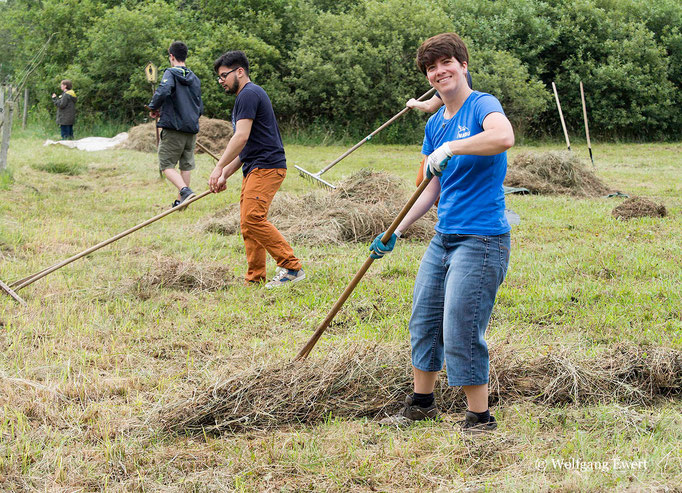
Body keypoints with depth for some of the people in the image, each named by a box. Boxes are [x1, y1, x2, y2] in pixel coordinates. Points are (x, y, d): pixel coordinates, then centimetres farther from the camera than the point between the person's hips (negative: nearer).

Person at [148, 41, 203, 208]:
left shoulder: (170, 73, -6)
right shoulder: (195, 79, 13)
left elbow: (163, 91, -26)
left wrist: (153, 108, -9)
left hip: (173, 128, -6)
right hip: (192, 129, 6)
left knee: (166, 165, -2)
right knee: (186, 165, 13)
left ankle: (185, 191, -25)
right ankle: (180, 201, 17)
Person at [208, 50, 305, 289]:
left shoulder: (248, 95, -9)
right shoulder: (247, 96, 25)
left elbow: (241, 137, -19)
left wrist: (219, 167, -18)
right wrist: (226, 174, 22)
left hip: (266, 167, -11)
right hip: (255, 170, 11)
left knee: (253, 218, -20)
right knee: (248, 223, 7)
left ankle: (291, 267, -18)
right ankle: (255, 280, 7)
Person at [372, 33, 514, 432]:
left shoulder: (482, 105, -11)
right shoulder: (435, 124, 13)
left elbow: (505, 137, -35)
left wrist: (450, 148, -37)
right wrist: (396, 232, 18)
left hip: (481, 240, -8)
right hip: (444, 237, 9)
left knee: (461, 335, -8)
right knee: (424, 321, 16)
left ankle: (480, 419, 7)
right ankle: (422, 404, 34)